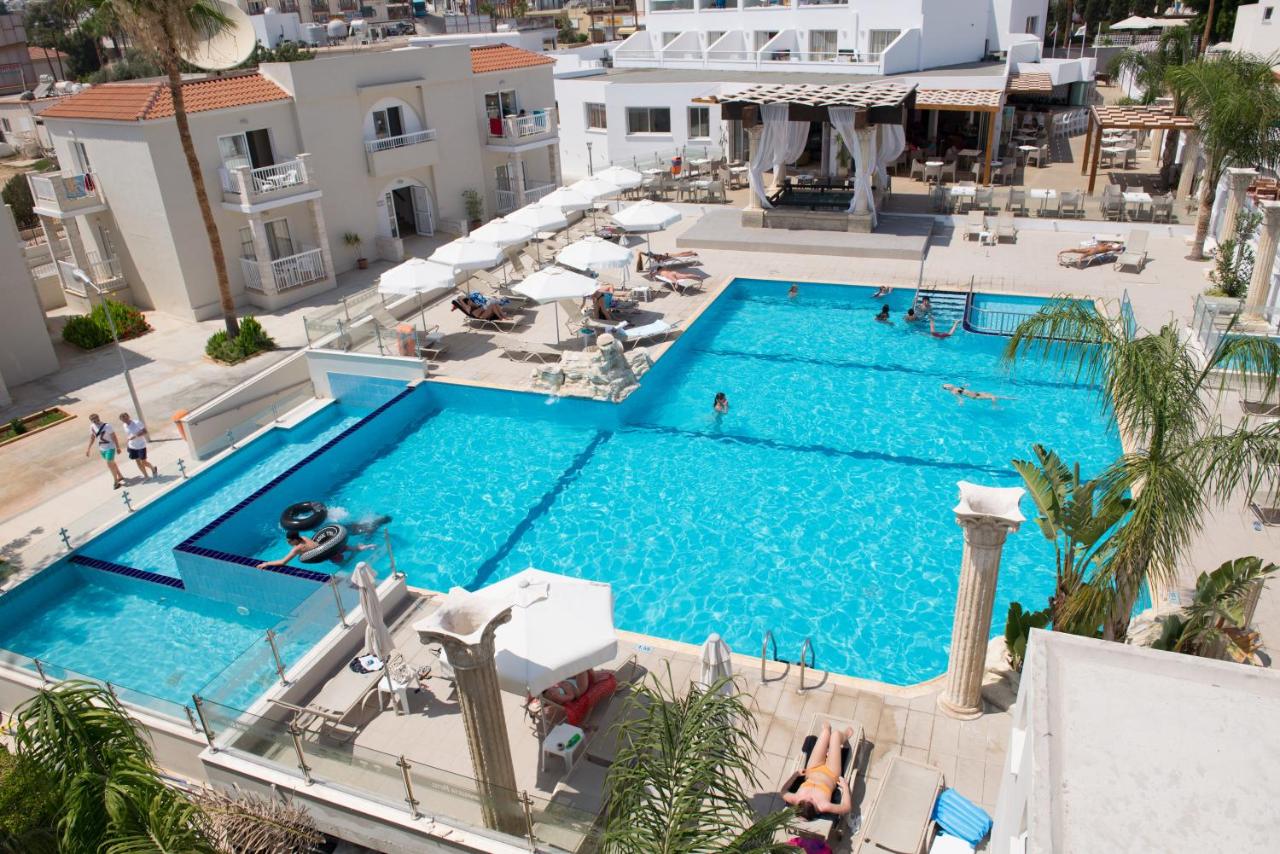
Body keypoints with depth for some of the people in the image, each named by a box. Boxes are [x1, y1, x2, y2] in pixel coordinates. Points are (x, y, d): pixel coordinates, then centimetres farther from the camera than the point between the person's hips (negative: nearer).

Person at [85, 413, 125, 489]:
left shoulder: (106, 426, -21)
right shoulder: (92, 426, -1)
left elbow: (114, 437, -16)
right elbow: (92, 437, 11)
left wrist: (118, 447, -14)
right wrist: (88, 448, 12)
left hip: (110, 447, -7)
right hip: (101, 449, 7)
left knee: (110, 464, -7)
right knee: (111, 463, 19)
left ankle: (116, 482, 6)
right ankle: (120, 476, 36)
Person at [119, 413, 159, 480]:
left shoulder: (137, 423, -17)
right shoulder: (125, 426, 2)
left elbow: (145, 431, -19)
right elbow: (128, 436, 14)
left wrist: (135, 436, -29)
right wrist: (126, 445, 10)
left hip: (141, 446, -6)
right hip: (132, 447, 6)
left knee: (143, 462, -1)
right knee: (138, 462, 7)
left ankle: (153, 468, 28)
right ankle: (145, 476, 20)